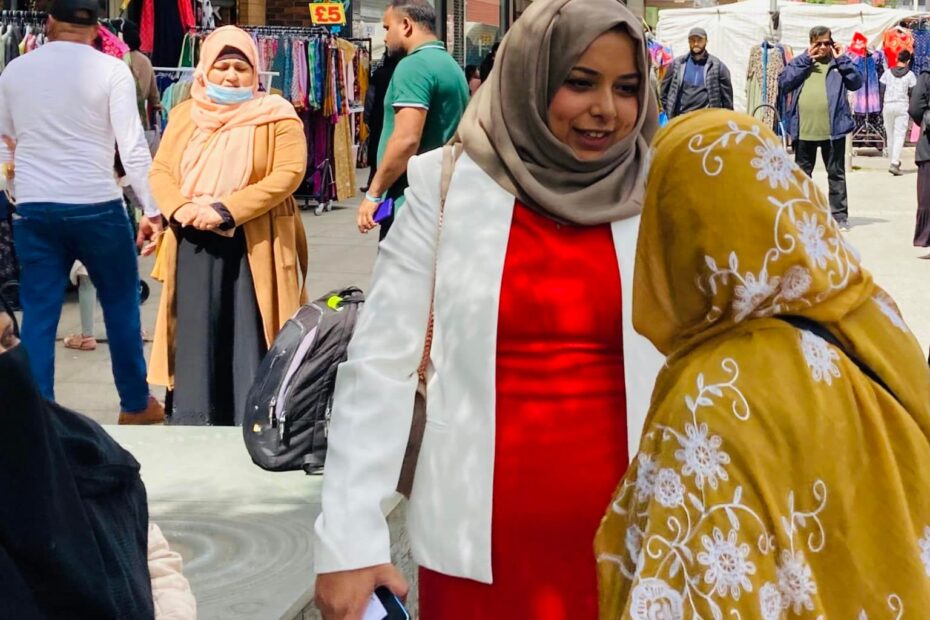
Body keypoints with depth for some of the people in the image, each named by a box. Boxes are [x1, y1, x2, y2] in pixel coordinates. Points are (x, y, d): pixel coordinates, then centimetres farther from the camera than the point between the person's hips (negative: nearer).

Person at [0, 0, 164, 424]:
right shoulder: (111, 70, -4)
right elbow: (133, 147, -9)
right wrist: (153, 208, -6)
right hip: (96, 205, -3)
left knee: (39, 314, 7)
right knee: (121, 304, 13)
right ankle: (135, 404, 23)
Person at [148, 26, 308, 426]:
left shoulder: (277, 116, -1)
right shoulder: (184, 115, 14)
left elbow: (288, 174, -12)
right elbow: (160, 171, 10)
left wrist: (226, 210, -19)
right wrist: (180, 209, -12)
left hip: (253, 247, -4)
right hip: (194, 244, 4)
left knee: (250, 341, -2)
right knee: (196, 339, 6)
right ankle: (192, 426, 14)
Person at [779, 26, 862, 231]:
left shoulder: (839, 63, 7)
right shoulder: (800, 62, 10)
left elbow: (857, 82, -5)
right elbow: (783, 83, -4)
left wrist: (841, 59, -8)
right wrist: (805, 60, -7)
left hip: (833, 129, -2)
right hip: (804, 130, 2)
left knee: (836, 173, 5)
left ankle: (840, 216, 10)